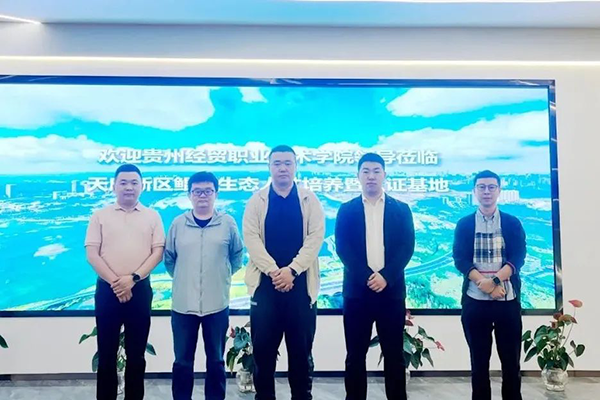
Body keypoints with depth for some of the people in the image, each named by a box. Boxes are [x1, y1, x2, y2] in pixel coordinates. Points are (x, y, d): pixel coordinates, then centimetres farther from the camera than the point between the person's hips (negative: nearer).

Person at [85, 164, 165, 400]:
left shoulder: (152, 216, 6)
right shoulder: (100, 215, 5)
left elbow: (158, 252, -1)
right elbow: (91, 253, -2)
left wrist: (133, 278, -13)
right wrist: (114, 281, -11)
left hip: (140, 289, 0)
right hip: (107, 289, 0)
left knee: (136, 353, 8)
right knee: (107, 352, 7)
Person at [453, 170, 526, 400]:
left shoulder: (513, 223, 7)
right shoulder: (464, 225, 6)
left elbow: (518, 258, -5)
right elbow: (460, 260, -4)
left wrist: (495, 279, -20)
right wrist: (483, 283, -18)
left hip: (508, 300, 0)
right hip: (474, 301, 0)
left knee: (511, 361, 8)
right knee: (479, 362, 8)